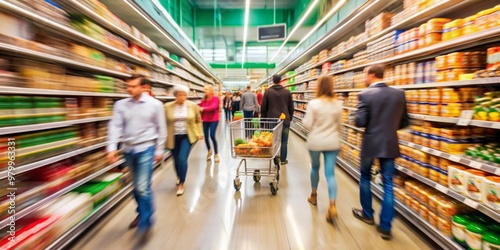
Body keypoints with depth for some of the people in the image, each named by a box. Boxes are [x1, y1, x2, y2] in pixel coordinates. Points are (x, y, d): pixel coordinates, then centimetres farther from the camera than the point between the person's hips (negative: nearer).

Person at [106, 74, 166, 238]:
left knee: (143, 188, -7)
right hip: (128, 150, 4)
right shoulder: (121, 105, 1)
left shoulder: (155, 105, -6)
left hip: (146, 149, -4)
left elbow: (161, 129, -2)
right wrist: (112, 148, -17)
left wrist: (159, 150, 0)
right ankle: (141, 213, 38)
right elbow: (115, 126, -4)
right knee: (136, 186, 18)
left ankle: (146, 221, 11)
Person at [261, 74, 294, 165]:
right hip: (285, 120, 1)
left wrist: (264, 119, 10)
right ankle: (283, 160, 14)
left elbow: (263, 107, 1)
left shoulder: (268, 91, -1)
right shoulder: (287, 92, 3)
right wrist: (290, 118, 17)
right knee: (284, 141, 8)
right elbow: (291, 107, 6)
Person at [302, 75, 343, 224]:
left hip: (315, 142, -2)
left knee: (315, 168, 19)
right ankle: (332, 205, -7)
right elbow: (339, 125, 9)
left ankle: (314, 196, 37)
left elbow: (307, 124, -11)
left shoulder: (313, 104, -13)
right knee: (330, 173, 4)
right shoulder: (338, 104, -1)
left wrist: (304, 120, 10)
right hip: (333, 142, 2)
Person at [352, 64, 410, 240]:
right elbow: (404, 121, 6)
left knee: (365, 178, 19)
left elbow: (360, 122, -16)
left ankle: (367, 214, 34)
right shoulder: (399, 94, 1)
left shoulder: (365, 95, -13)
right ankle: (385, 227, 14)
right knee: (388, 185, 9)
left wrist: (357, 116, 5)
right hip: (390, 144, 3)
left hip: (370, 144, -3)